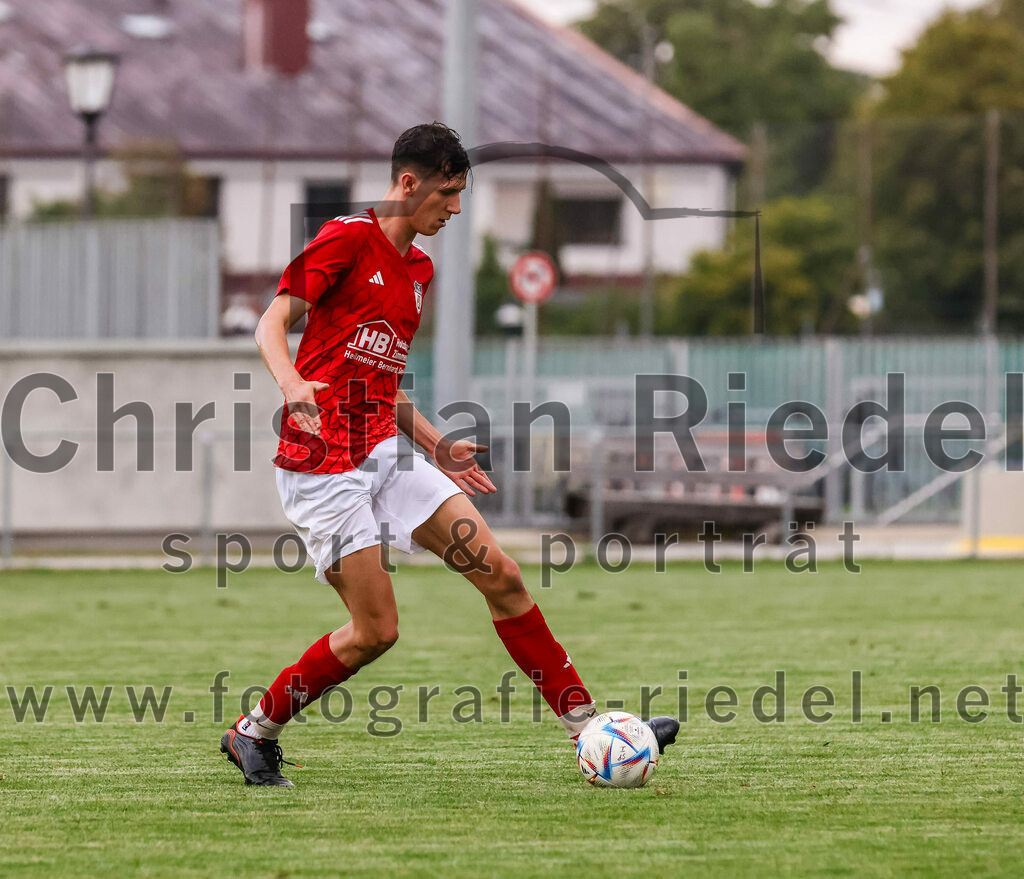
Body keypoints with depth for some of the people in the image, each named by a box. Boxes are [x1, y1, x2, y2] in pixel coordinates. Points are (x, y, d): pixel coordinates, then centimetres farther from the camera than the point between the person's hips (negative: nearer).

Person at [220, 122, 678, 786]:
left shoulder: (420, 269, 18)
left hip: (387, 454, 8)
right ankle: (255, 732, 9)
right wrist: (292, 384, -30)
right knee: (376, 631, -9)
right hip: (325, 464, -8)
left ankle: (586, 726, 2)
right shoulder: (348, 239, -7)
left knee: (502, 577, -1)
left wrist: (437, 447, 18)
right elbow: (273, 323, -11)